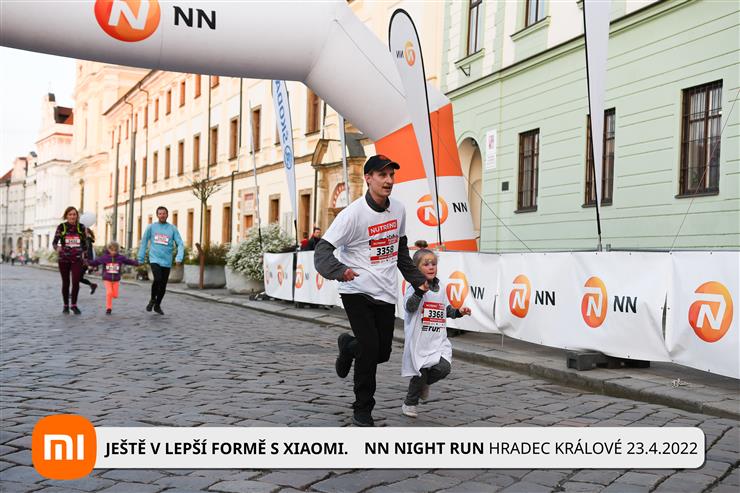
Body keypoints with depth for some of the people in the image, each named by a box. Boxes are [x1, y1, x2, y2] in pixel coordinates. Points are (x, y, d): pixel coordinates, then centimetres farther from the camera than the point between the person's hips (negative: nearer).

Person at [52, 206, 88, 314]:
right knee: (65, 283, 6)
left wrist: (83, 253, 11)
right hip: (64, 259, -1)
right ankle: (66, 306, 20)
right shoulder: (61, 227, -3)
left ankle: (74, 305, 5)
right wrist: (57, 248, -28)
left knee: (76, 282, -10)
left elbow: (84, 242, 15)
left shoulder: (81, 227, 3)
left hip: (77, 259, 1)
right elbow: (54, 242, -8)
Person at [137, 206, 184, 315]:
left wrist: (179, 258, -19)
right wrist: (140, 258, 7)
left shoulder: (173, 228, 1)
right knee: (157, 279, -22)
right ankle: (152, 299, 4)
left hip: (167, 262, 1)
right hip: (154, 259, -1)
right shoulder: (151, 227, 3)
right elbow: (144, 242, 9)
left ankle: (157, 305, 30)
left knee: (163, 285, 8)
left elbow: (180, 244, -4)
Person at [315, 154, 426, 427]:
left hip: (386, 294, 6)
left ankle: (349, 346, 40)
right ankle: (362, 410, 8)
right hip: (357, 291, -6)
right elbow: (323, 249, -19)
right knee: (370, 349, -12)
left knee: (382, 353, 5)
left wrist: (417, 279, 21)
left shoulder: (399, 209, 5)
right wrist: (339, 270, -39)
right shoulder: (353, 213, -15)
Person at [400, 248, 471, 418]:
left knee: (443, 368, -12)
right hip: (419, 340, -5)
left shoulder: (440, 289, 11)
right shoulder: (414, 288, -10)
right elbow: (409, 307, -25)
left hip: (438, 340, 5)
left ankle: (423, 383, 21)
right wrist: (421, 290, -39)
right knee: (420, 372, 0)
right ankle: (409, 404, 24)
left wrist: (458, 312, 7)